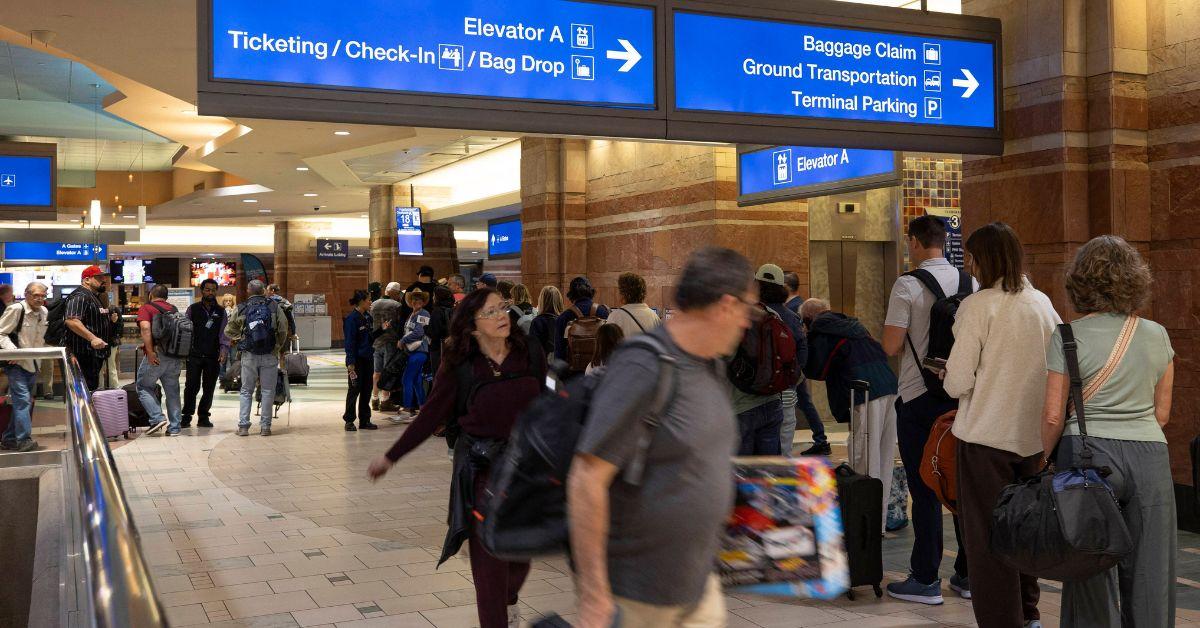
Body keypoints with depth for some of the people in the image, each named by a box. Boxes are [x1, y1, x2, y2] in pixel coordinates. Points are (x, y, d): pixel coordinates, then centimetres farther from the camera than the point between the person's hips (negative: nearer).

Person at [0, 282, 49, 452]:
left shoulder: (44, 312, 7)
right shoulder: (15, 309, -15)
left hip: (33, 364, 8)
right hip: (16, 363, -8)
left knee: (26, 402, 11)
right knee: (22, 399, -17)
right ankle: (24, 439, -18)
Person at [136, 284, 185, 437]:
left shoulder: (146, 308, -1)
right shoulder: (174, 309, 15)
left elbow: (145, 328, -17)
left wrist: (150, 352, -18)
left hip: (157, 355, -5)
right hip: (175, 356, 5)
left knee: (144, 387, 10)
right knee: (172, 391, 11)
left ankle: (158, 418, -4)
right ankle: (174, 427, 12)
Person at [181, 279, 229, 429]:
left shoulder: (221, 312, 10)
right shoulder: (193, 309, 6)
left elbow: (224, 333, 6)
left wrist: (224, 350, -8)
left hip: (213, 356, 2)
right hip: (194, 355, -2)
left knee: (209, 388, 5)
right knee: (191, 387, -7)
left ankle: (203, 417, 15)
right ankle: (186, 417, 2)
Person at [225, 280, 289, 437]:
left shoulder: (241, 308, 2)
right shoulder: (274, 306, -1)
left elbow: (229, 331, 8)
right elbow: (283, 330, -3)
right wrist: (279, 347, 11)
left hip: (249, 355, 1)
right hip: (270, 356, -1)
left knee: (246, 391, 10)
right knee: (268, 391, 6)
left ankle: (243, 426, 6)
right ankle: (265, 426, 6)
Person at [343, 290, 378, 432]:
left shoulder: (368, 317, 10)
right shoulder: (352, 318, -13)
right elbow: (349, 341, -16)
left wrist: (382, 329, 3)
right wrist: (351, 363, -20)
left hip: (368, 358, 8)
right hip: (357, 359, -8)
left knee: (367, 389, 10)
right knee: (354, 389, -1)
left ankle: (365, 420, 17)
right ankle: (349, 421, 8)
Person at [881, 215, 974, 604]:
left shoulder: (908, 285, -12)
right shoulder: (970, 284, 5)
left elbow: (891, 346, -14)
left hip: (919, 396, -5)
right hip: (963, 393, 5)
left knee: (924, 489, 0)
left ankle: (925, 580, 6)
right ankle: (968, 575, 19)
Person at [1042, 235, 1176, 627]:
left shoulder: (1067, 338, -6)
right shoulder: (1158, 336, 4)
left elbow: (1052, 417, -6)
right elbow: (1162, 414, 9)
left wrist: (1041, 460, 9)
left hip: (1088, 453, -3)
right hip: (1150, 456, 3)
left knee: (1093, 572, 6)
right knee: (1148, 571, 10)